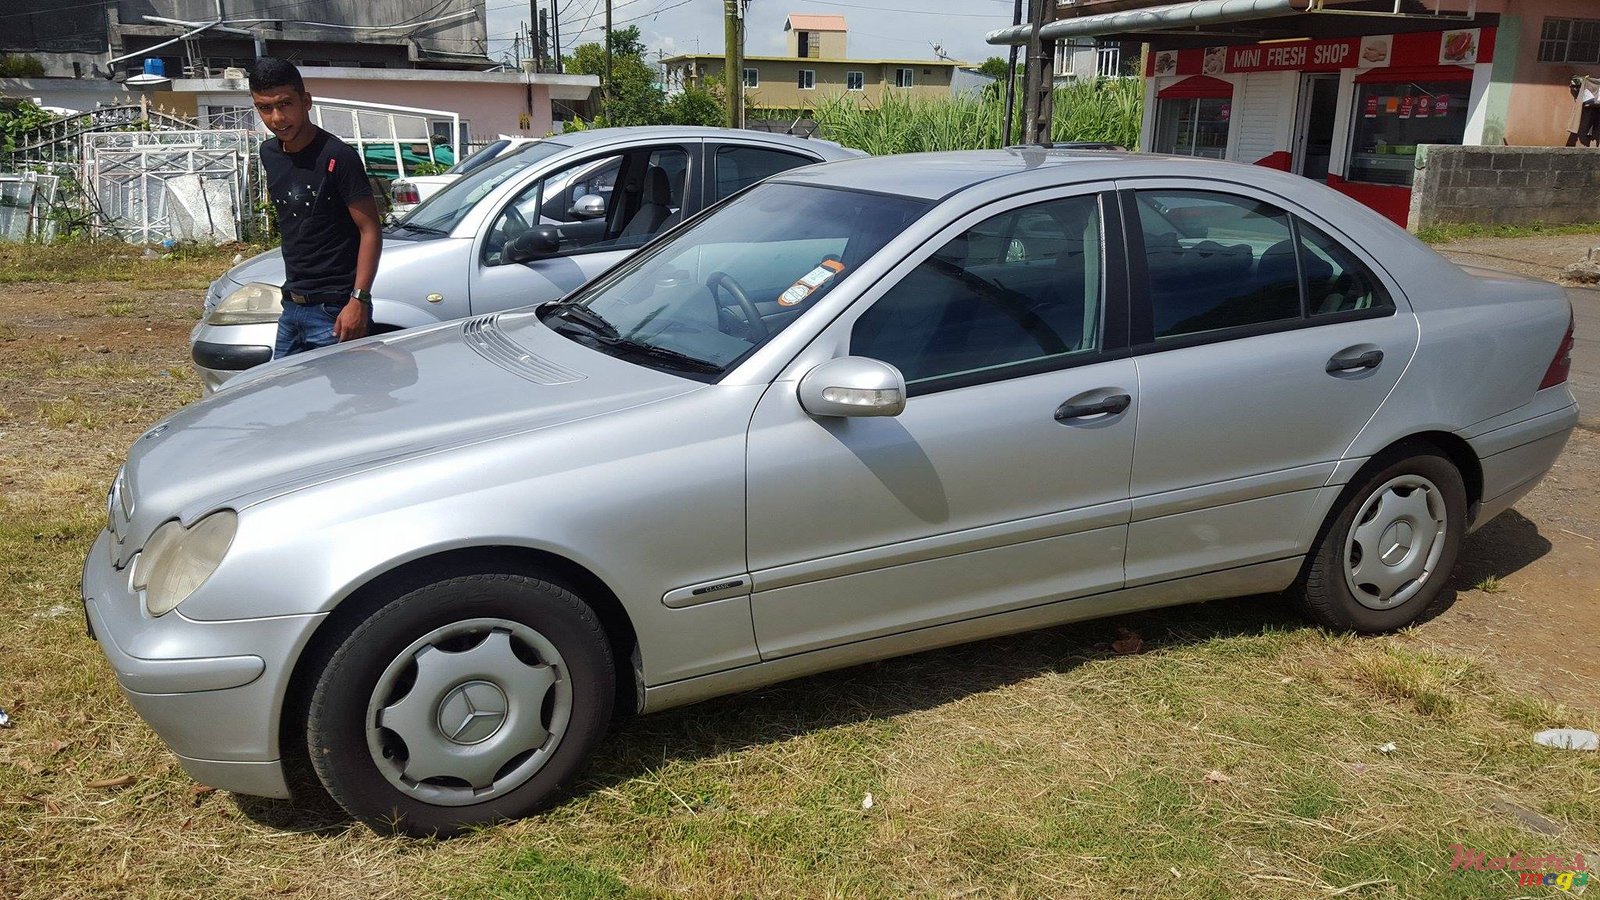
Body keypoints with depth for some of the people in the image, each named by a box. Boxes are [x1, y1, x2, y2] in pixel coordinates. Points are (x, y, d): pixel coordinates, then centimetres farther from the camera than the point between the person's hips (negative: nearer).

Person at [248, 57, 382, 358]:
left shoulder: (336, 157, -14)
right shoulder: (270, 154, 10)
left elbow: (371, 231, -15)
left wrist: (359, 299, -23)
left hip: (334, 310, -8)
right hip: (292, 306, 8)